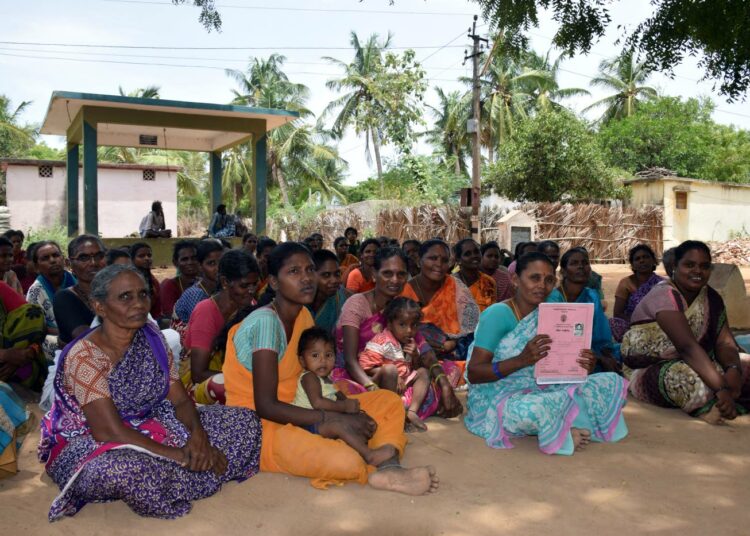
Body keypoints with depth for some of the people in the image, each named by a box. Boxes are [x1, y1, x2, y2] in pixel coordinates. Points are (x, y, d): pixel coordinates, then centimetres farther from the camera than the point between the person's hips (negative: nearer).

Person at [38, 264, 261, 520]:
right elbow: (110, 431, -26)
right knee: (128, 469, -44)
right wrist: (181, 456, -28)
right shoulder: (84, 357, -20)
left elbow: (181, 400, 0)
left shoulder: (151, 337, -1)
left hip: (148, 431, 7)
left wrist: (198, 434, -22)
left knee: (246, 422, -3)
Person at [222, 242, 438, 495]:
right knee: (345, 461, -37)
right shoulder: (266, 322, -20)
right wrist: (336, 420, -23)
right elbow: (265, 407, -23)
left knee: (389, 401, 1)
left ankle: (389, 467, -26)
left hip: (294, 412, 9)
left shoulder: (304, 315, 6)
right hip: (259, 425, -9)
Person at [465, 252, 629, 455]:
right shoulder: (498, 314, -13)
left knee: (612, 382, -3)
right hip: (500, 400, -6)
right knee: (533, 409, -39)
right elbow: (473, 373, -18)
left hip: (544, 392, 6)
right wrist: (522, 360, -32)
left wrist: (584, 367, -16)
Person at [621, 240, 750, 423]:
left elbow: (724, 342, -6)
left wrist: (733, 369, -29)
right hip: (649, 371, -7)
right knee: (689, 378, -36)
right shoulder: (664, 296, -19)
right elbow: (688, 346, -31)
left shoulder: (711, 297, 4)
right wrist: (721, 388, -40)